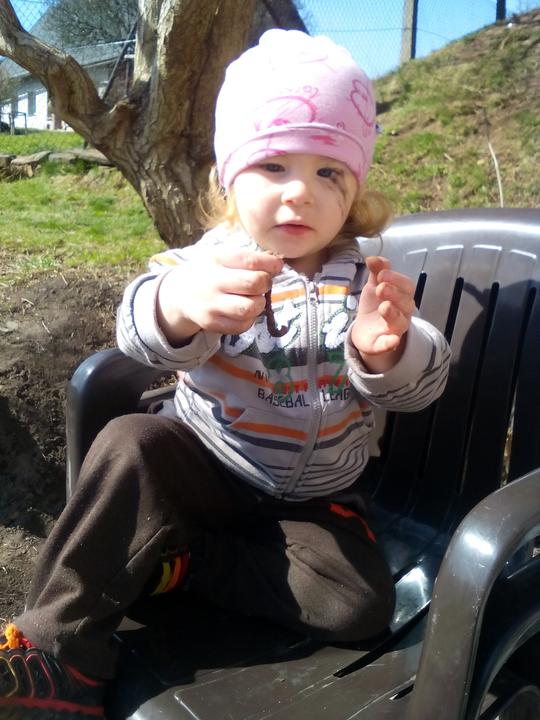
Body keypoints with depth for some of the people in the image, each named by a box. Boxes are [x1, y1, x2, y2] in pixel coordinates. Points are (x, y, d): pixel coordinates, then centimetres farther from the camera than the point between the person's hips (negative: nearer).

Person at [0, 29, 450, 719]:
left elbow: (421, 385, -14)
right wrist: (178, 305, -57)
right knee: (130, 443, -29)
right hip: (204, 468, -1)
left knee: (358, 602, -20)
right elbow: (146, 334, -32)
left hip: (314, 497, 2)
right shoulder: (215, 262, -11)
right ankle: (59, 648, -17)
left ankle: (171, 561, -9)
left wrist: (385, 353, -39)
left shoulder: (365, 278, -4)